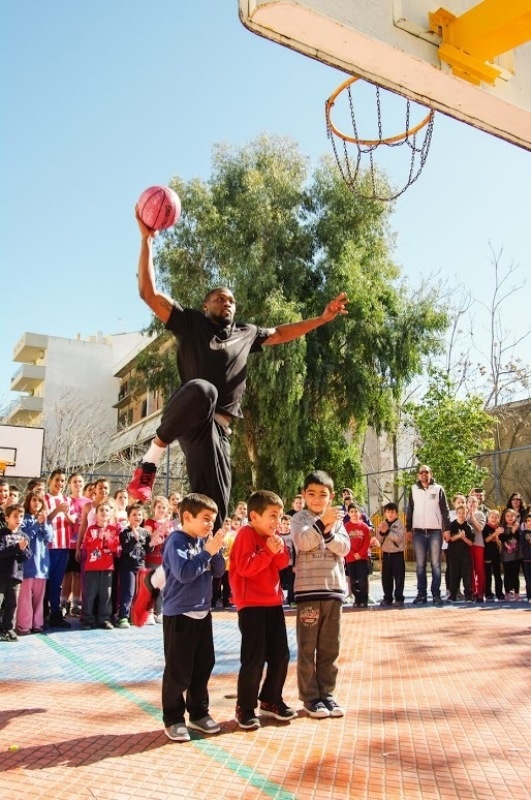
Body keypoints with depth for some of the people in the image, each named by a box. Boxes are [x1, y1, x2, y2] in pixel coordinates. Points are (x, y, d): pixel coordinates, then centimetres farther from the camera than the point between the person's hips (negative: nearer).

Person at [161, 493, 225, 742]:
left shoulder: (204, 541, 6)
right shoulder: (176, 540, -15)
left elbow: (218, 571, 7)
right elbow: (184, 572, -27)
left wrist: (215, 551, -10)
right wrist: (207, 552, -24)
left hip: (203, 612, 8)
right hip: (179, 614, -8)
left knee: (203, 666, 15)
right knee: (178, 671, 1)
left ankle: (198, 713, 29)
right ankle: (173, 720, 15)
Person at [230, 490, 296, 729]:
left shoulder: (273, 535, 10)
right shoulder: (246, 534, -14)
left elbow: (283, 563, 7)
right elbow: (245, 567, -23)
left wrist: (279, 550, -11)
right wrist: (268, 551, -23)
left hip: (273, 602, 8)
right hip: (251, 605, -8)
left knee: (280, 655, 12)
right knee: (253, 659, -5)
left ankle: (270, 700, 27)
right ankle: (245, 708, 10)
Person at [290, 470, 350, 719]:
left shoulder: (336, 519, 11)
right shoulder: (300, 519, -1)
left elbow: (344, 548, -3)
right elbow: (302, 542, -20)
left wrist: (328, 531, -19)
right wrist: (322, 522, -31)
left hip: (334, 589, 4)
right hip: (308, 590, -4)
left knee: (330, 647, 11)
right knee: (308, 647, 3)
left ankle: (326, 693, 22)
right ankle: (310, 697, 13)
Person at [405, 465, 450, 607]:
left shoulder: (438, 489, 5)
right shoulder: (413, 490, 9)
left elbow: (445, 510, 5)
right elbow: (409, 510, 10)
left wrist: (447, 528, -3)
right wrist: (408, 529, 4)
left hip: (435, 531, -1)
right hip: (418, 531, 1)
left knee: (435, 564, 0)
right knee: (420, 565, 3)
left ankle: (436, 594, 5)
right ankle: (421, 594, 8)